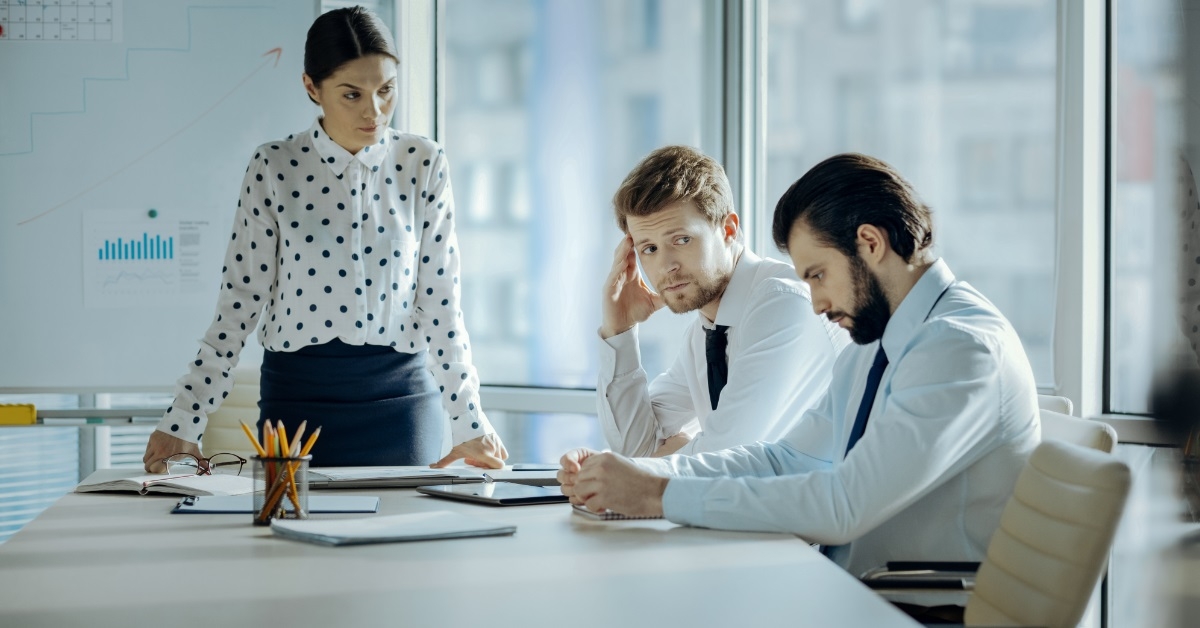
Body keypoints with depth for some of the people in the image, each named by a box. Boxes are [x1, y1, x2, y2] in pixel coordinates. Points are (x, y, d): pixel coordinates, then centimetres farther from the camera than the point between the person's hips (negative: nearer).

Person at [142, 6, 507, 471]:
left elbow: (440, 303, 0)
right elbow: (240, 300, 0)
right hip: (297, 397, -1)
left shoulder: (422, 165, -1)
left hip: (399, 395, 1)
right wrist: (182, 422, -3)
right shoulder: (274, 168, -3)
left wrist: (469, 424, -3)